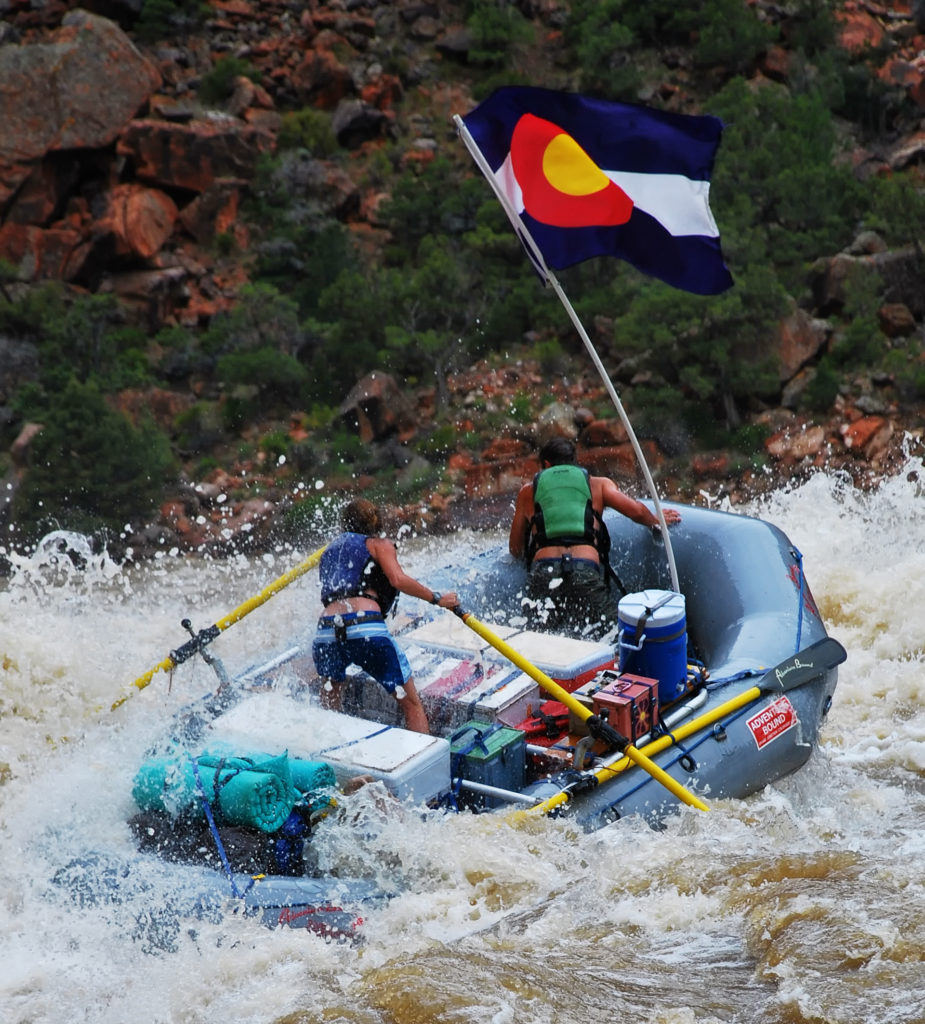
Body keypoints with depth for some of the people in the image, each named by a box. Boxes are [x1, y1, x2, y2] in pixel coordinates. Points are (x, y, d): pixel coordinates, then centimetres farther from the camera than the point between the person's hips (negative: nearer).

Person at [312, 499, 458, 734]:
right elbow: (398, 579, -2)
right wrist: (436, 598, 5)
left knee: (331, 690, 33)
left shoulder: (332, 548, 31)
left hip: (325, 629, 5)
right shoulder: (379, 545, 15)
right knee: (411, 704, 2)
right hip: (366, 629, -5)